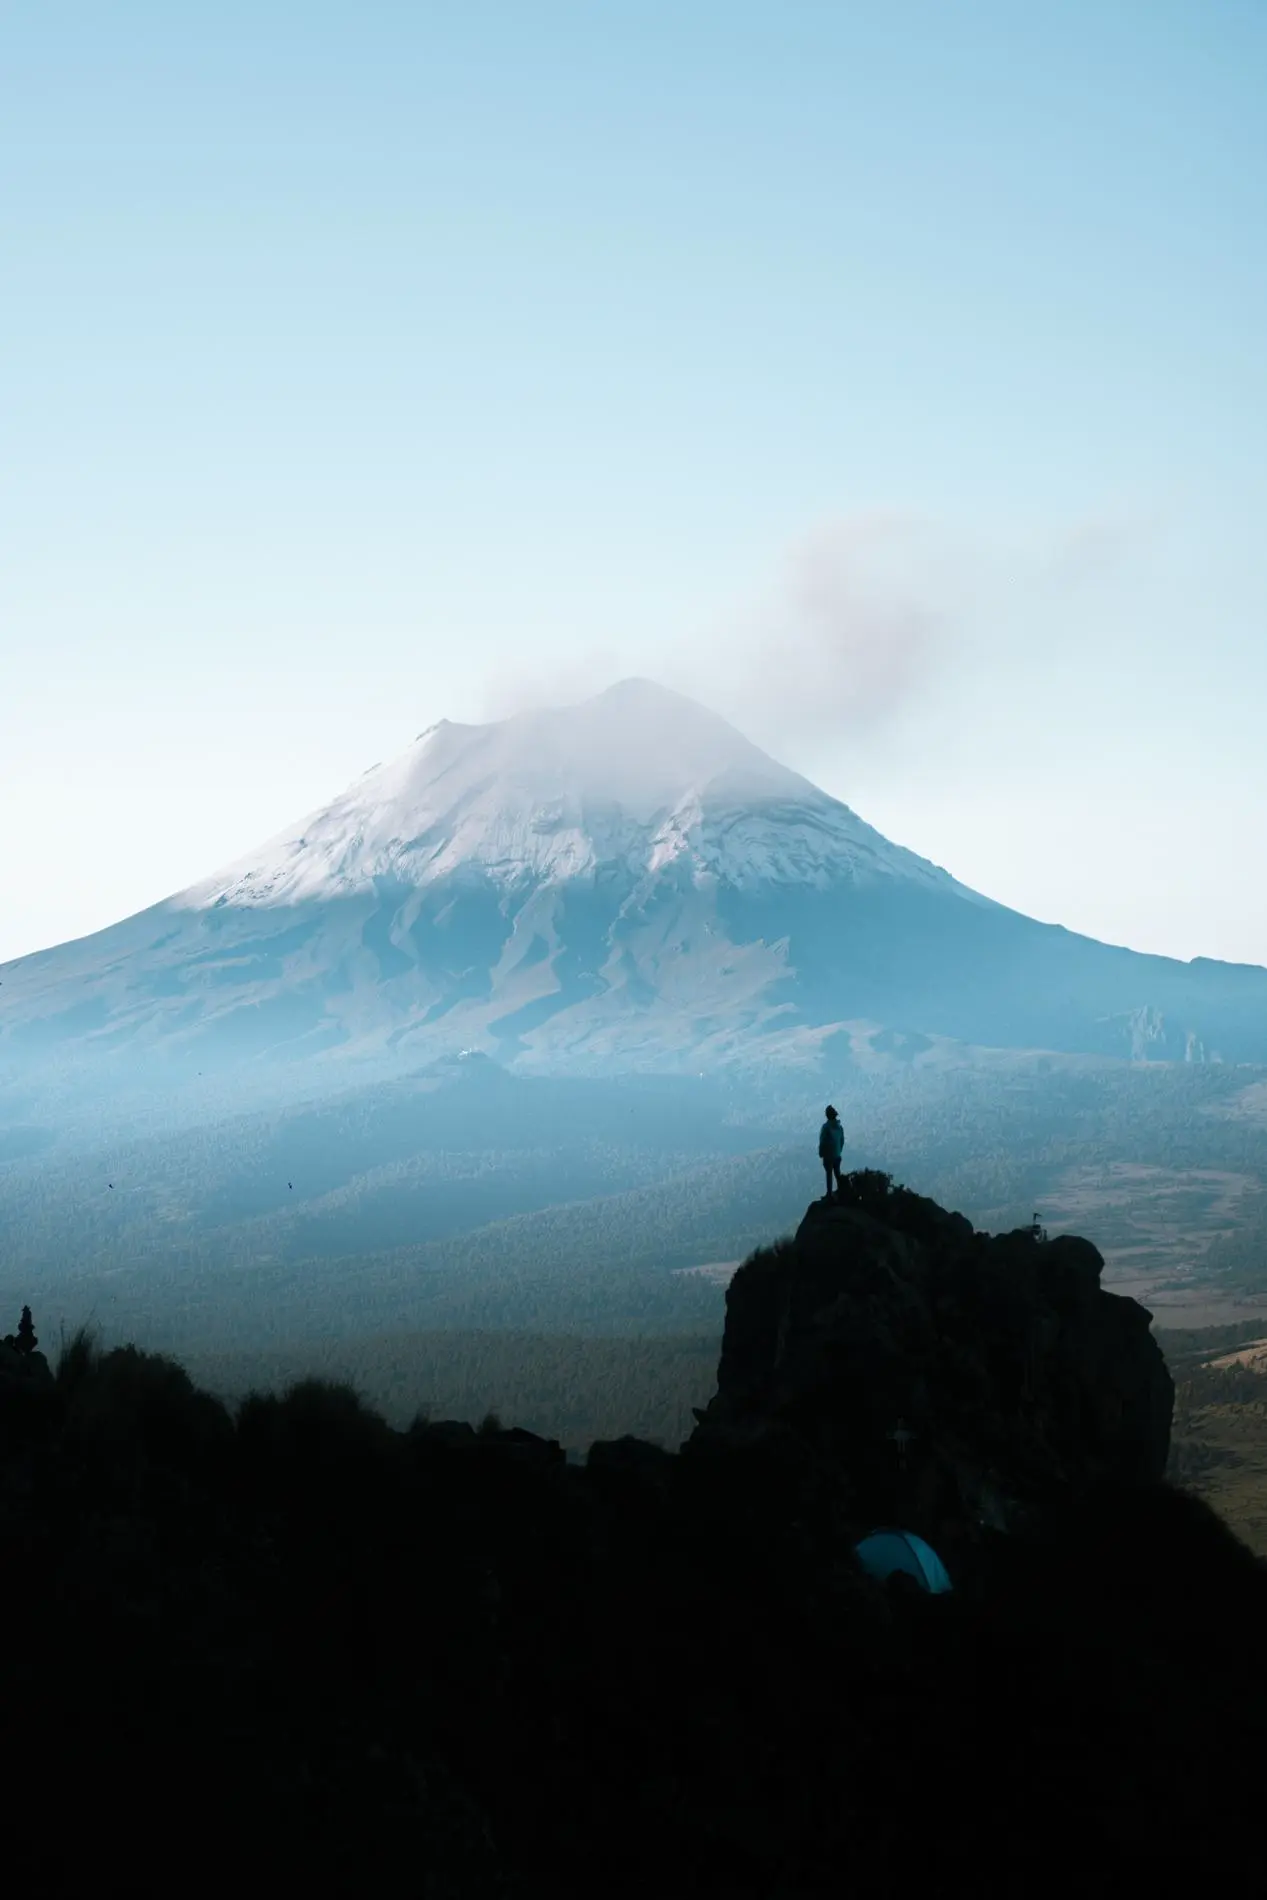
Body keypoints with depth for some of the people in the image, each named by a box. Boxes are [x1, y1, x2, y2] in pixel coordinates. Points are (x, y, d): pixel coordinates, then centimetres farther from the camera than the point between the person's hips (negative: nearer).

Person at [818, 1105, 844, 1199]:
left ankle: (829, 1194, 2)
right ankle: (839, 1190, 31)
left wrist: (820, 1153, -4)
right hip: (837, 1155, 6)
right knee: (837, 1173, 20)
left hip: (828, 1155, -6)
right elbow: (842, 1140, 8)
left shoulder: (826, 1127, -19)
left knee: (829, 1174, -1)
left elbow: (822, 1141, -16)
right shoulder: (839, 1127, 1)